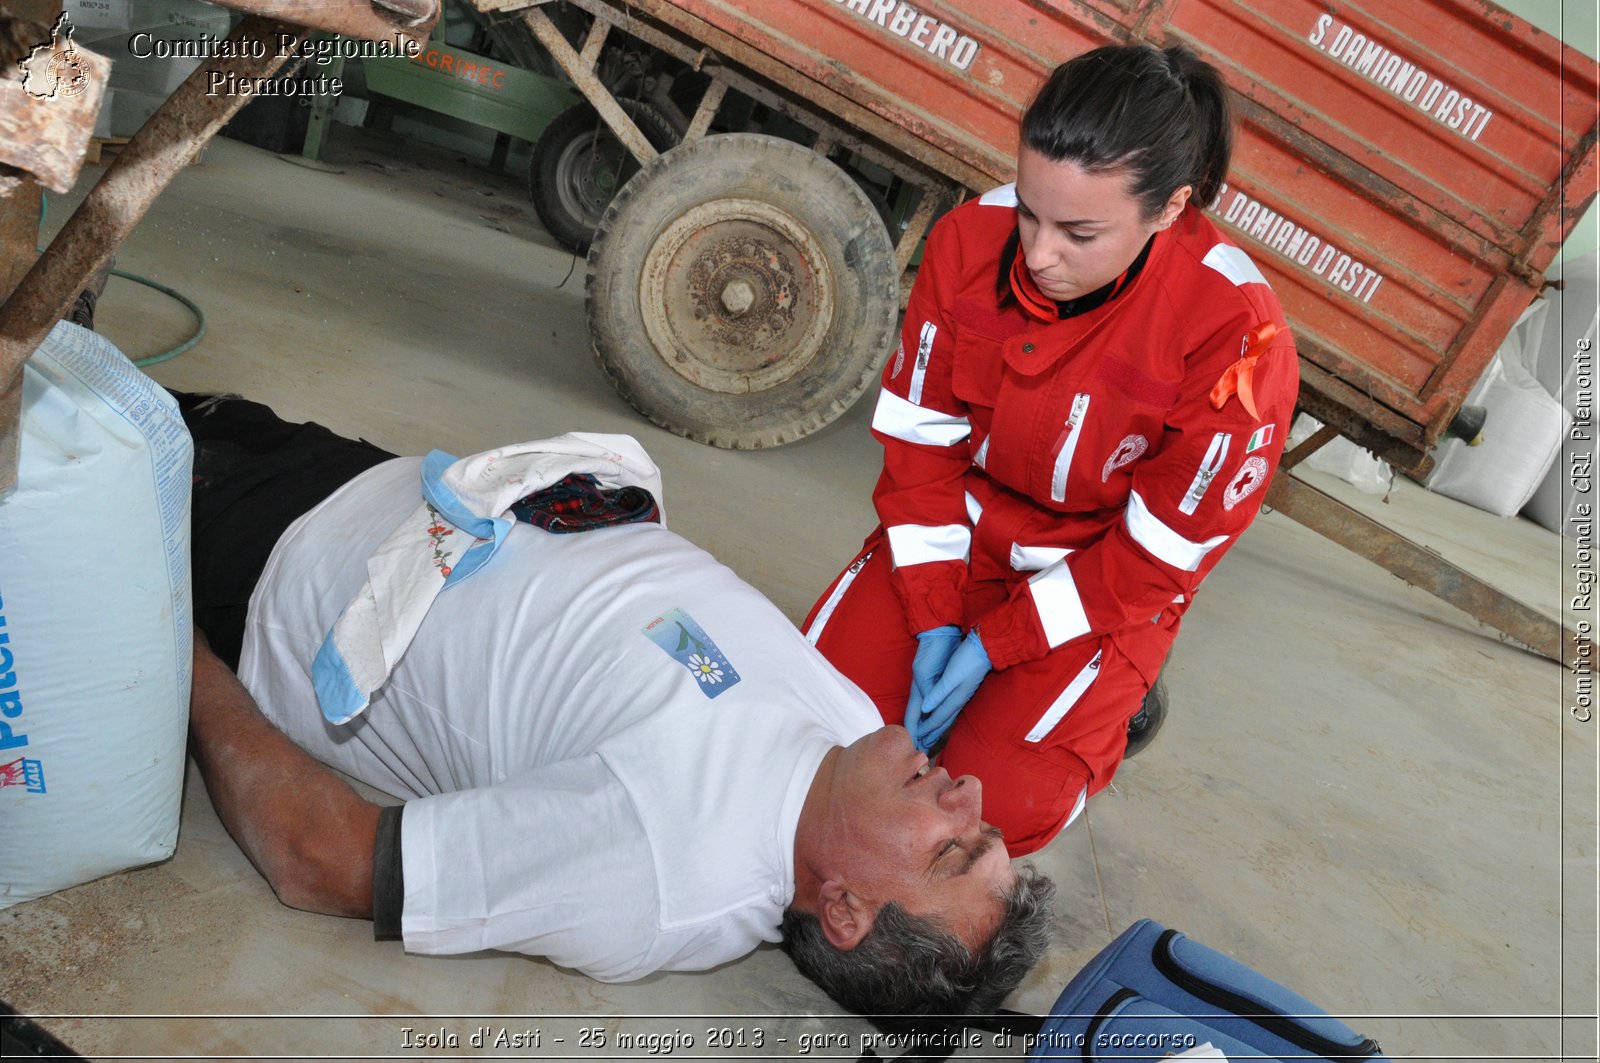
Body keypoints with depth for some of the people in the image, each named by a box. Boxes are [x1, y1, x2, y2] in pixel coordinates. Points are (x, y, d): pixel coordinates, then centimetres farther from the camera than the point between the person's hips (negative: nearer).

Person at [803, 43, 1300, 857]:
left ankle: (1102, 709, 15)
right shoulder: (972, 239, -16)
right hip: (963, 534, 4)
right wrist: (934, 616, -13)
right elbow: (921, 438, -7)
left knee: (995, 804, -15)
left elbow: (1156, 553, -17)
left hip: (1101, 587, -3)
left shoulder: (1238, 339, -27)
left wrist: (997, 642, -18)